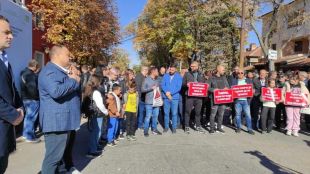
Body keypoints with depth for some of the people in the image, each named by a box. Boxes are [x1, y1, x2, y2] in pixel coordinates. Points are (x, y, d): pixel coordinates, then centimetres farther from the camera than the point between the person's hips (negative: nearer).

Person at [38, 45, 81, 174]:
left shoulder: (62, 71, 17)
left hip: (66, 120, 11)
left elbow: (73, 90, 24)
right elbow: (56, 91, -34)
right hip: (57, 121, -11)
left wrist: (75, 78, 3)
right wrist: (74, 81, -19)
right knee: (54, 156, -2)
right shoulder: (49, 71, -16)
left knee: (66, 148, 25)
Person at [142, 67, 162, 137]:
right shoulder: (146, 80, -2)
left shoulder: (157, 80, 12)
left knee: (155, 116, 10)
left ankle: (154, 129, 23)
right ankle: (146, 131, 9)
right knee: (148, 116, -3)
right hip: (149, 102, -5)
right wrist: (151, 88, -15)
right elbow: (142, 89, -6)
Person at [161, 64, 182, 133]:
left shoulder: (179, 77, 1)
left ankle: (174, 127, 14)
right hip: (166, 97, 2)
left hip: (175, 97, -2)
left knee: (174, 113, 2)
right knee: (166, 113, 8)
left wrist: (170, 93, -14)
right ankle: (166, 126, 20)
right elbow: (162, 85, 1)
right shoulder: (165, 76, 7)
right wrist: (166, 92, -15)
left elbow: (179, 87, -7)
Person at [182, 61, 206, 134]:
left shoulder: (201, 75, 15)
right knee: (188, 111, 0)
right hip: (189, 95, -2)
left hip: (199, 96, 3)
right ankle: (187, 126, 11)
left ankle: (198, 126, 22)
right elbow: (183, 83, 4)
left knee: (198, 111, 9)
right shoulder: (187, 74, 7)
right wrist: (186, 84, -16)